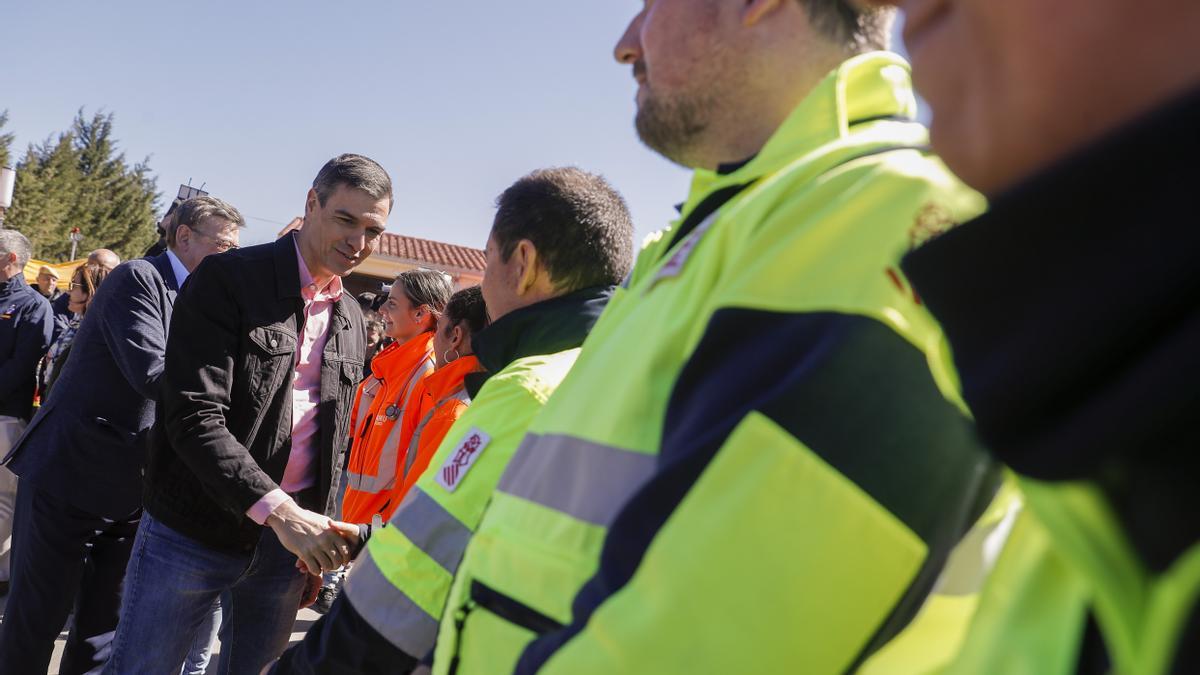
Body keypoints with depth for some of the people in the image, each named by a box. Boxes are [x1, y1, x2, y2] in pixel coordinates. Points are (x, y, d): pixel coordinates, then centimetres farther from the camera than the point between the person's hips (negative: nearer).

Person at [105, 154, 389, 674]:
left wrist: (317, 541, 15)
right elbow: (194, 417, -20)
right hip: (194, 534, -5)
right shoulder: (227, 279, -10)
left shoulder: (352, 319, 9)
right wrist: (277, 511, -29)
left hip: (290, 536, 5)